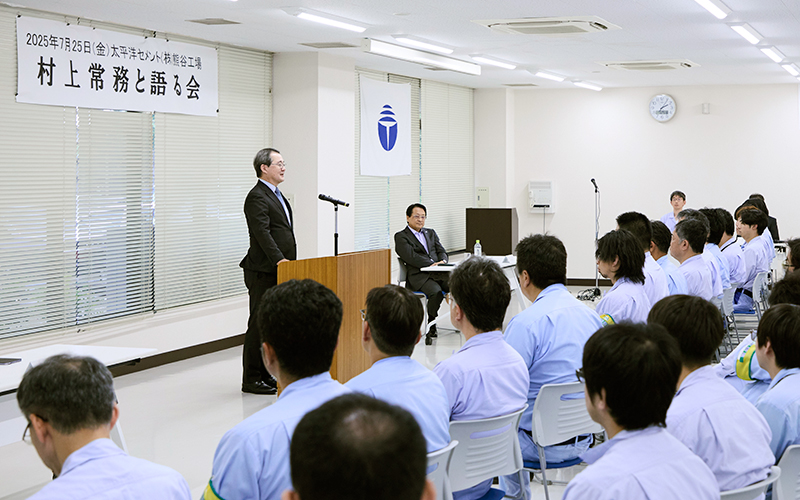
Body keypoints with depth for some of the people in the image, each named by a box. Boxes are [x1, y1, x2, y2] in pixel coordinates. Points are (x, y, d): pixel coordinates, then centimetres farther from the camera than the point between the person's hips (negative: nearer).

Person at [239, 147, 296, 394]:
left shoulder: (277, 195, 20)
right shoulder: (257, 197, -12)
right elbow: (262, 233, -22)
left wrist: (288, 262, 18)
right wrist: (279, 260, -30)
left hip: (278, 272, 9)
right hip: (263, 272, -9)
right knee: (259, 324, -5)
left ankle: (266, 374, 20)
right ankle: (251, 380, 1)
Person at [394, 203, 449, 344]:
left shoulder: (431, 233, 28)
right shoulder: (401, 237, 7)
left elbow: (441, 251, 19)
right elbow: (411, 257, -7)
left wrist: (443, 261, -5)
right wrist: (432, 263, -15)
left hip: (439, 274, 6)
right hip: (419, 276, -6)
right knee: (436, 291, -36)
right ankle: (431, 329, -25)